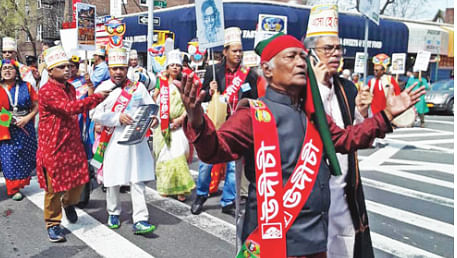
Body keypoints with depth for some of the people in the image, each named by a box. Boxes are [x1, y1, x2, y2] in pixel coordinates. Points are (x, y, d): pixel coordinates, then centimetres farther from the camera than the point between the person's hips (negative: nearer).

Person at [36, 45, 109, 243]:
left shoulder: (70, 88, 10)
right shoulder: (46, 91, -18)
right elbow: (71, 108, -31)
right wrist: (98, 97, -30)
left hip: (73, 143, 7)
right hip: (53, 146, -7)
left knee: (80, 179, 11)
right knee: (54, 186, 4)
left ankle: (69, 203, 41)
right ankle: (52, 224, 21)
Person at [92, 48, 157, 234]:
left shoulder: (138, 87, 9)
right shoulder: (103, 88, 5)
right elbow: (96, 114, -6)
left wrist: (153, 119, -15)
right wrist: (118, 117, -19)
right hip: (113, 141, 0)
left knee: (138, 179, -2)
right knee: (113, 180, 10)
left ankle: (140, 220, -1)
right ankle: (113, 212, 31)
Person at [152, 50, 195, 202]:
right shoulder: (161, 83, 11)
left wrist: (181, 118, -12)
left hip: (178, 125, -2)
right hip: (162, 126, 2)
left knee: (178, 155, -9)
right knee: (163, 155, 5)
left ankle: (180, 189, -5)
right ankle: (165, 187, 18)